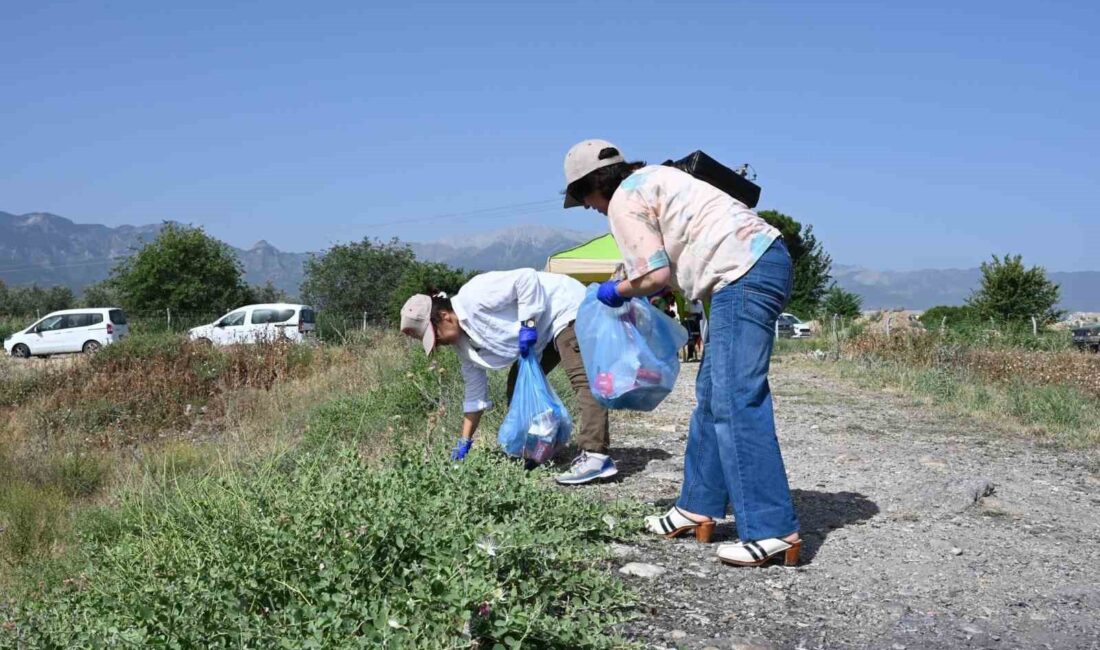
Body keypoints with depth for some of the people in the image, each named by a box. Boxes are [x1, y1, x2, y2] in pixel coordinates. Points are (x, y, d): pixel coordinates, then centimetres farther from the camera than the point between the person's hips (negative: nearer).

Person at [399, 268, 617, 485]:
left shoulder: (474, 297, -23)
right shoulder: (462, 341, 6)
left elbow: (526, 277, -25)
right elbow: (475, 391, 12)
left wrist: (527, 324, -25)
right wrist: (465, 442, 12)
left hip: (566, 309, -10)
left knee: (582, 378, -26)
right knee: (518, 385, 12)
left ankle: (596, 455, -38)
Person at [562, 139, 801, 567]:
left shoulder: (624, 202, -4)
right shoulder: (653, 177, 24)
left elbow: (655, 275, -9)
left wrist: (617, 291, 8)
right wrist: (634, 291, 24)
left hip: (744, 274, -11)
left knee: (735, 402, -13)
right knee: (711, 393, 13)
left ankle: (772, 530, -13)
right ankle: (698, 507, 20)